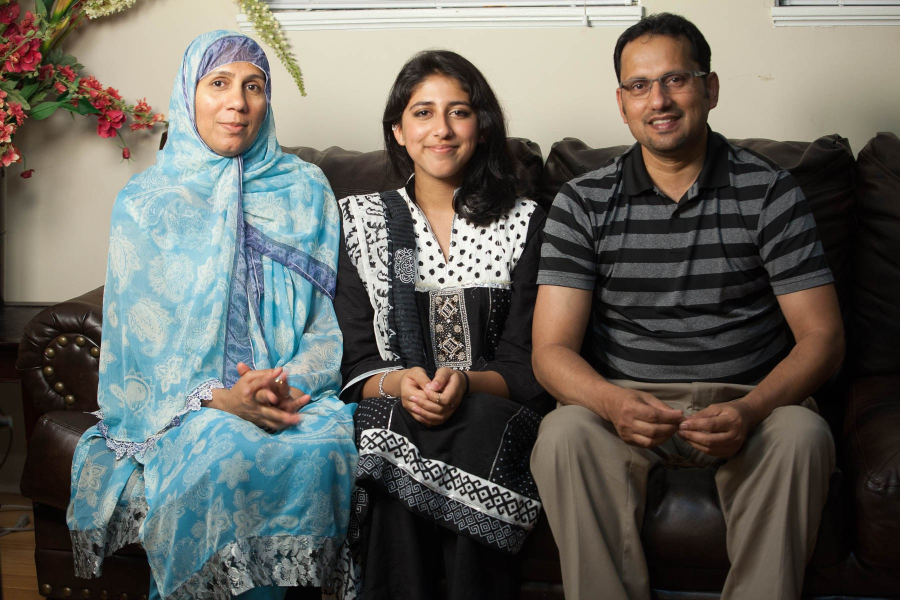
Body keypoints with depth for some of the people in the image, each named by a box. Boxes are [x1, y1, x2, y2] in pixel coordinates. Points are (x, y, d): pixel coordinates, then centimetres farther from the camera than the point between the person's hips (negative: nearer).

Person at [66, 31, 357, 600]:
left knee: (327, 447, -32)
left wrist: (293, 382, -15)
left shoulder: (305, 190, 11)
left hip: (295, 395, 1)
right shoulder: (145, 203, 7)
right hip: (180, 408, -1)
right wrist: (219, 399, -16)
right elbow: (138, 337, 1)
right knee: (220, 457, -35)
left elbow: (334, 315, 7)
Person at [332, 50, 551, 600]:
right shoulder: (360, 220, 12)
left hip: (492, 418, 0)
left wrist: (465, 383, -18)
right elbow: (354, 364, 5)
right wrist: (398, 384, -18)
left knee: (480, 425, -35)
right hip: (391, 412, 1)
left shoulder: (522, 223, 10)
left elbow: (526, 367, 3)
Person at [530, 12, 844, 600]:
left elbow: (822, 336, -3)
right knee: (564, 435, -31)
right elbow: (552, 349, -4)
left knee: (803, 435, -32)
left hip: (749, 400, 0)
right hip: (623, 401, 0)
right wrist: (613, 403, -27)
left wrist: (750, 410, -24)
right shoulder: (582, 204, 3)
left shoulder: (770, 191, 2)